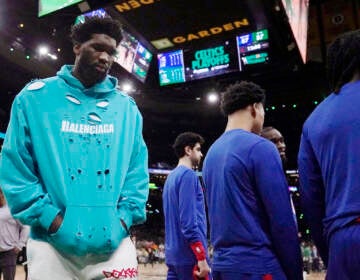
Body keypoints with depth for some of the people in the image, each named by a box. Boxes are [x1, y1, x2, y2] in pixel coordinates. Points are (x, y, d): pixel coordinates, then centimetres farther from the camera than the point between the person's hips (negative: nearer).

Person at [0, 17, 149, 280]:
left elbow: (138, 169, 8)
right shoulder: (34, 97, 3)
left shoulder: (127, 107, 9)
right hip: (52, 245, -1)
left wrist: (124, 218, -5)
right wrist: (52, 221, -10)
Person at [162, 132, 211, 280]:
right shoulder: (188, 175, -12)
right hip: (190, 255, -9)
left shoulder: (171, 176, 15)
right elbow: (188, 220, -20)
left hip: (173, 254, 9)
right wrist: (202, 258, -19)